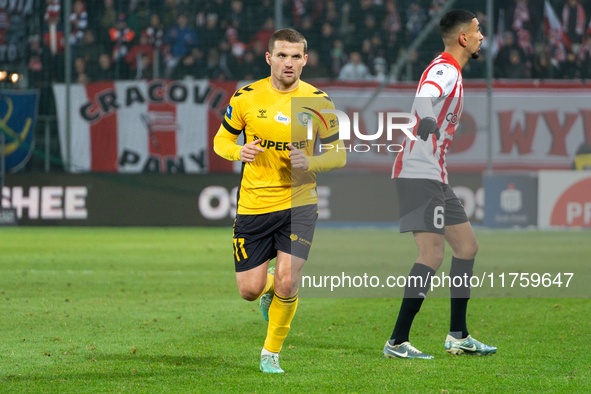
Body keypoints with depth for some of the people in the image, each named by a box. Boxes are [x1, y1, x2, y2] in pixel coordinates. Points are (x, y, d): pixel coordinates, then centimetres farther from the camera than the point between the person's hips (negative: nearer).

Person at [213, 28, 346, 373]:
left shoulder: (319, 102, -2)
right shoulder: (246, 98, -3)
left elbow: (338, 155, 3)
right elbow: (221, 140, 8)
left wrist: (309, 163, -18)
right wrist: (239, 152, -15)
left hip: (299, 204, -1)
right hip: (253, 206, 1)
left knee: (287, 283, -15)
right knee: (250, 290, 0)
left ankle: (271, 354, 8)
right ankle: (269, 286, 39)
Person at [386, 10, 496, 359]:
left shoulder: (451, 72, 17)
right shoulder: (445, 70, -15)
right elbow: (424, 98, -37)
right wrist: (427, 120, -56)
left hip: (434, 176, 11)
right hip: (419, 174, -11)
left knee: (467, 245, 13)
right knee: (432, 254, -16)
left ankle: (458, 336, 19)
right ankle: (398, 342, -15)